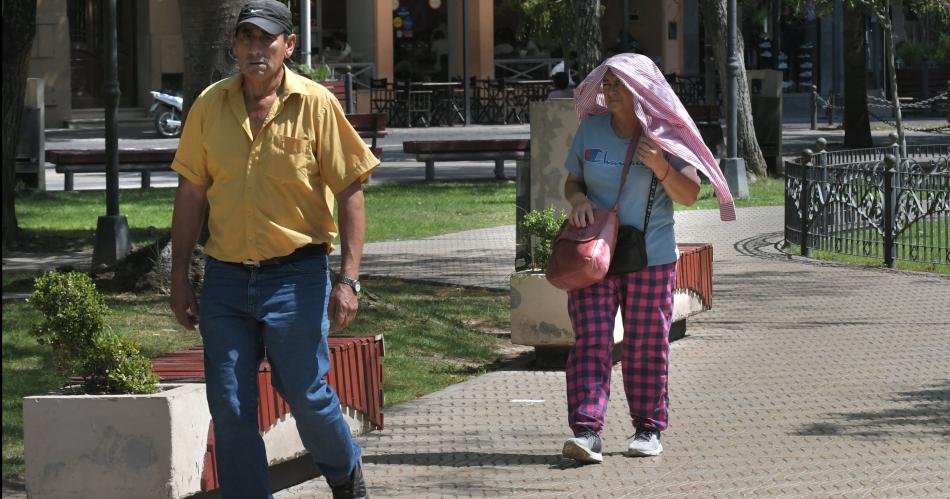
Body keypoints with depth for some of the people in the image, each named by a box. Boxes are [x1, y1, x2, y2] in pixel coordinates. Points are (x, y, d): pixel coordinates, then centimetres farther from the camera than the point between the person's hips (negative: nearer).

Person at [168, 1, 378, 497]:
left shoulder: (316, 104, -5)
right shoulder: (210, 104, 4)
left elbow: (350, 191, -3)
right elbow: (191, 193, 10)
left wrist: (348, 278, -10)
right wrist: (180, 278, 7)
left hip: (295, 275, -3)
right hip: (225, 278, 3)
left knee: (307, 396, 0)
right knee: (229, 408, 2)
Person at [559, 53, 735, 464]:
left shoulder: (663, 136, -2)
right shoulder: (591, 130, 4)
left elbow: (689, 195, -2)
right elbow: (571, 181, 14)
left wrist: (659, 167, -18)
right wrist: (578, 200, -8)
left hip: (651, 256, -1)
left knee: (646, 345, 4)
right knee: (590, 341, -9)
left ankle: (648, 428, 17)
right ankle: (587, 431, -15)